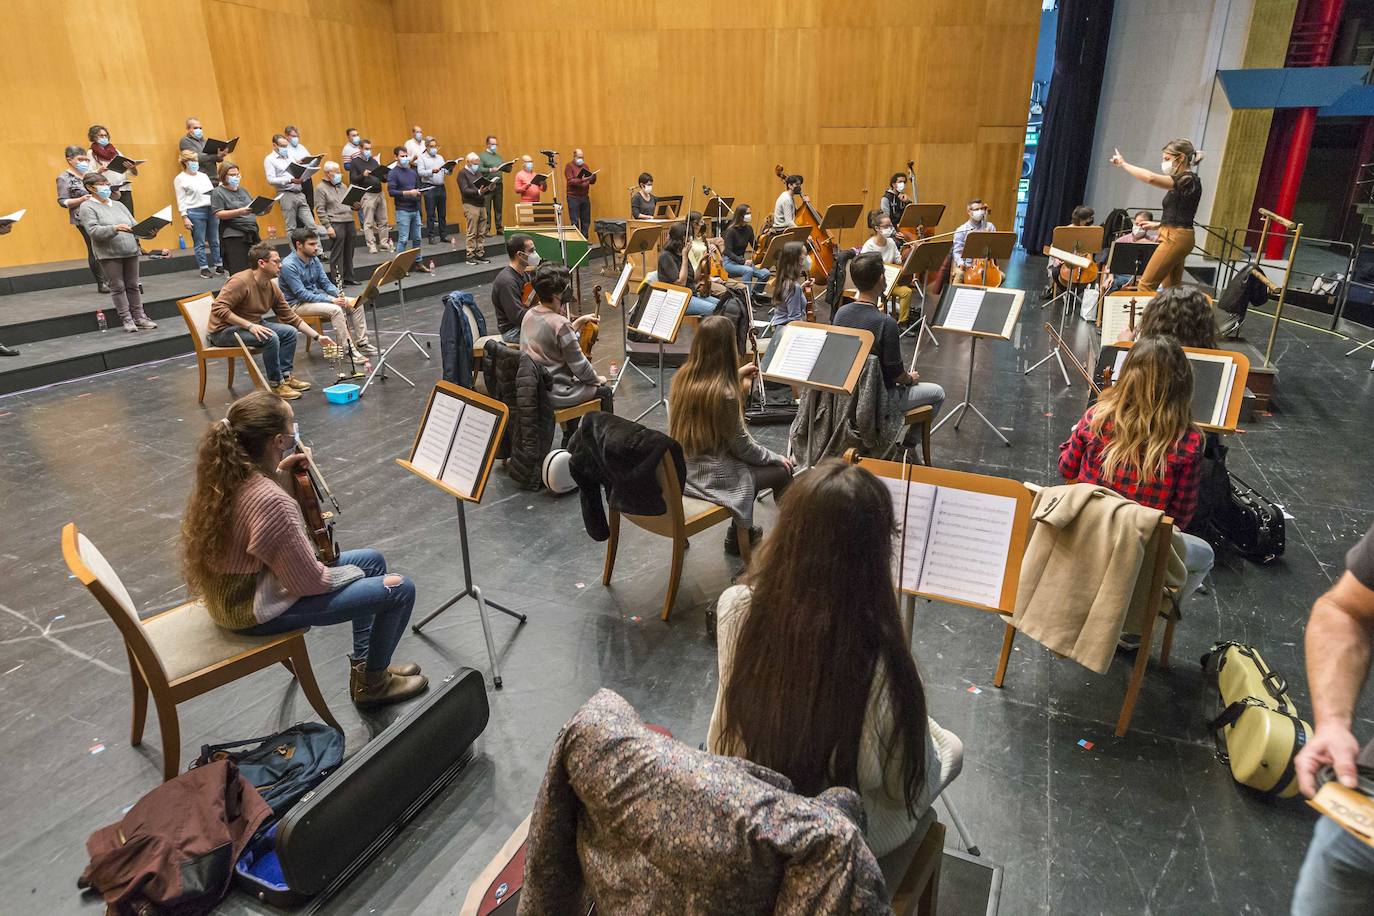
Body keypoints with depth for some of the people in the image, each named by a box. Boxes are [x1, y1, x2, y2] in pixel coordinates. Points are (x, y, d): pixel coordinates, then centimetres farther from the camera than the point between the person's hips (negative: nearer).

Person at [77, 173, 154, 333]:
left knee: (133, 285, 8)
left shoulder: (118, 205, 17)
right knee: (118, 287, -1)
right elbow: (93, 230, -13)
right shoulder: (87, 207, 0)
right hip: (109, 254, -4)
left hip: (131, 251, 5)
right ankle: (127, 319, 3)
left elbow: (134, 225, 14)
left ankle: (139, 317, 13)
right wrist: (115, 228, -26)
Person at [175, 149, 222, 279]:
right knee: (200, 243, -2)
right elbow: (181, 200, -2)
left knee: (215, 241, 7)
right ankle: (204, 268, 4)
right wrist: (184, 217, -9)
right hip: (195, 212, -5)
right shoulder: (180, 179, 2)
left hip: (211, 210, 5)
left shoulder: (203, 176, 17)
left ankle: (219, 266, 13)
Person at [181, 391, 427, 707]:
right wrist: (352, 573, -5)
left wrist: (281, 476, -4)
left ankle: (365, 664, 29)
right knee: (399, 589, -6)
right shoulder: (270, 501, -34)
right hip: (260, 612, -9)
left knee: (373, 560, 18)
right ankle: (372, 682, 18)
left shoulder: (223, 474, -7)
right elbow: (310, 581, -25)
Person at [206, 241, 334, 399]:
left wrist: (318, 337, 3)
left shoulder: (272, 288, 2)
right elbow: (218, 309, -28)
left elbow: (291, 318, 8)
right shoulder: (241, 281, -22)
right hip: (224, 330, -8)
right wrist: (249, 325, -33)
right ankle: (275, 385, -14)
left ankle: (285, 376, 6)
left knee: (289, 332, -3)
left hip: (252, 325, 8)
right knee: (270, 338, -28)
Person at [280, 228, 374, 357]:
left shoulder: (314, 259, 3)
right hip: (297, 303, -8)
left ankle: (361, 343, -1)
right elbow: (301, 294, -23)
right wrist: (331, 300, -25)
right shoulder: (288, 265, -21)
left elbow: (325, 283, 9)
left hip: (316, 296, 8)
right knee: (335, 310, -31)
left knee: (355, 304, -6)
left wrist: (338, 294, -13)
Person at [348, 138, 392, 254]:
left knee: (383, 221, 7)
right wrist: (363, 175, -24)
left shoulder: (374, 160, 18)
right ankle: (371, 246, -1)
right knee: (368, 223, -5)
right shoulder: (355, 162, 2)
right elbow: (353, 179, -7)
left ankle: (384, 243, 15)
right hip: (367, 195, -6)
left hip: (379, 193, 6)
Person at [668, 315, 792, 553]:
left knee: (752, 464, 28)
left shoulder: (682, 377, -4)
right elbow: (742, 446, -15)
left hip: (680, 471, 8)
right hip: (712, 478, -8)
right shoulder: (726, 394, -26)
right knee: (783, 472, 9)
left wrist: (736, 377, 21)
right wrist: (774, 457, 2)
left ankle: (741, 533, 36)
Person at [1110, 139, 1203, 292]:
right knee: (1171, 289, 10)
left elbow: (1151, 178, -29)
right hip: (1177, 237, 10)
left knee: (1146, 285, -11)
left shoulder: (1187, 179, -14)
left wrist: (1123, 164, -21)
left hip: (1175, 239, -10)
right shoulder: (1185, 180, 15)